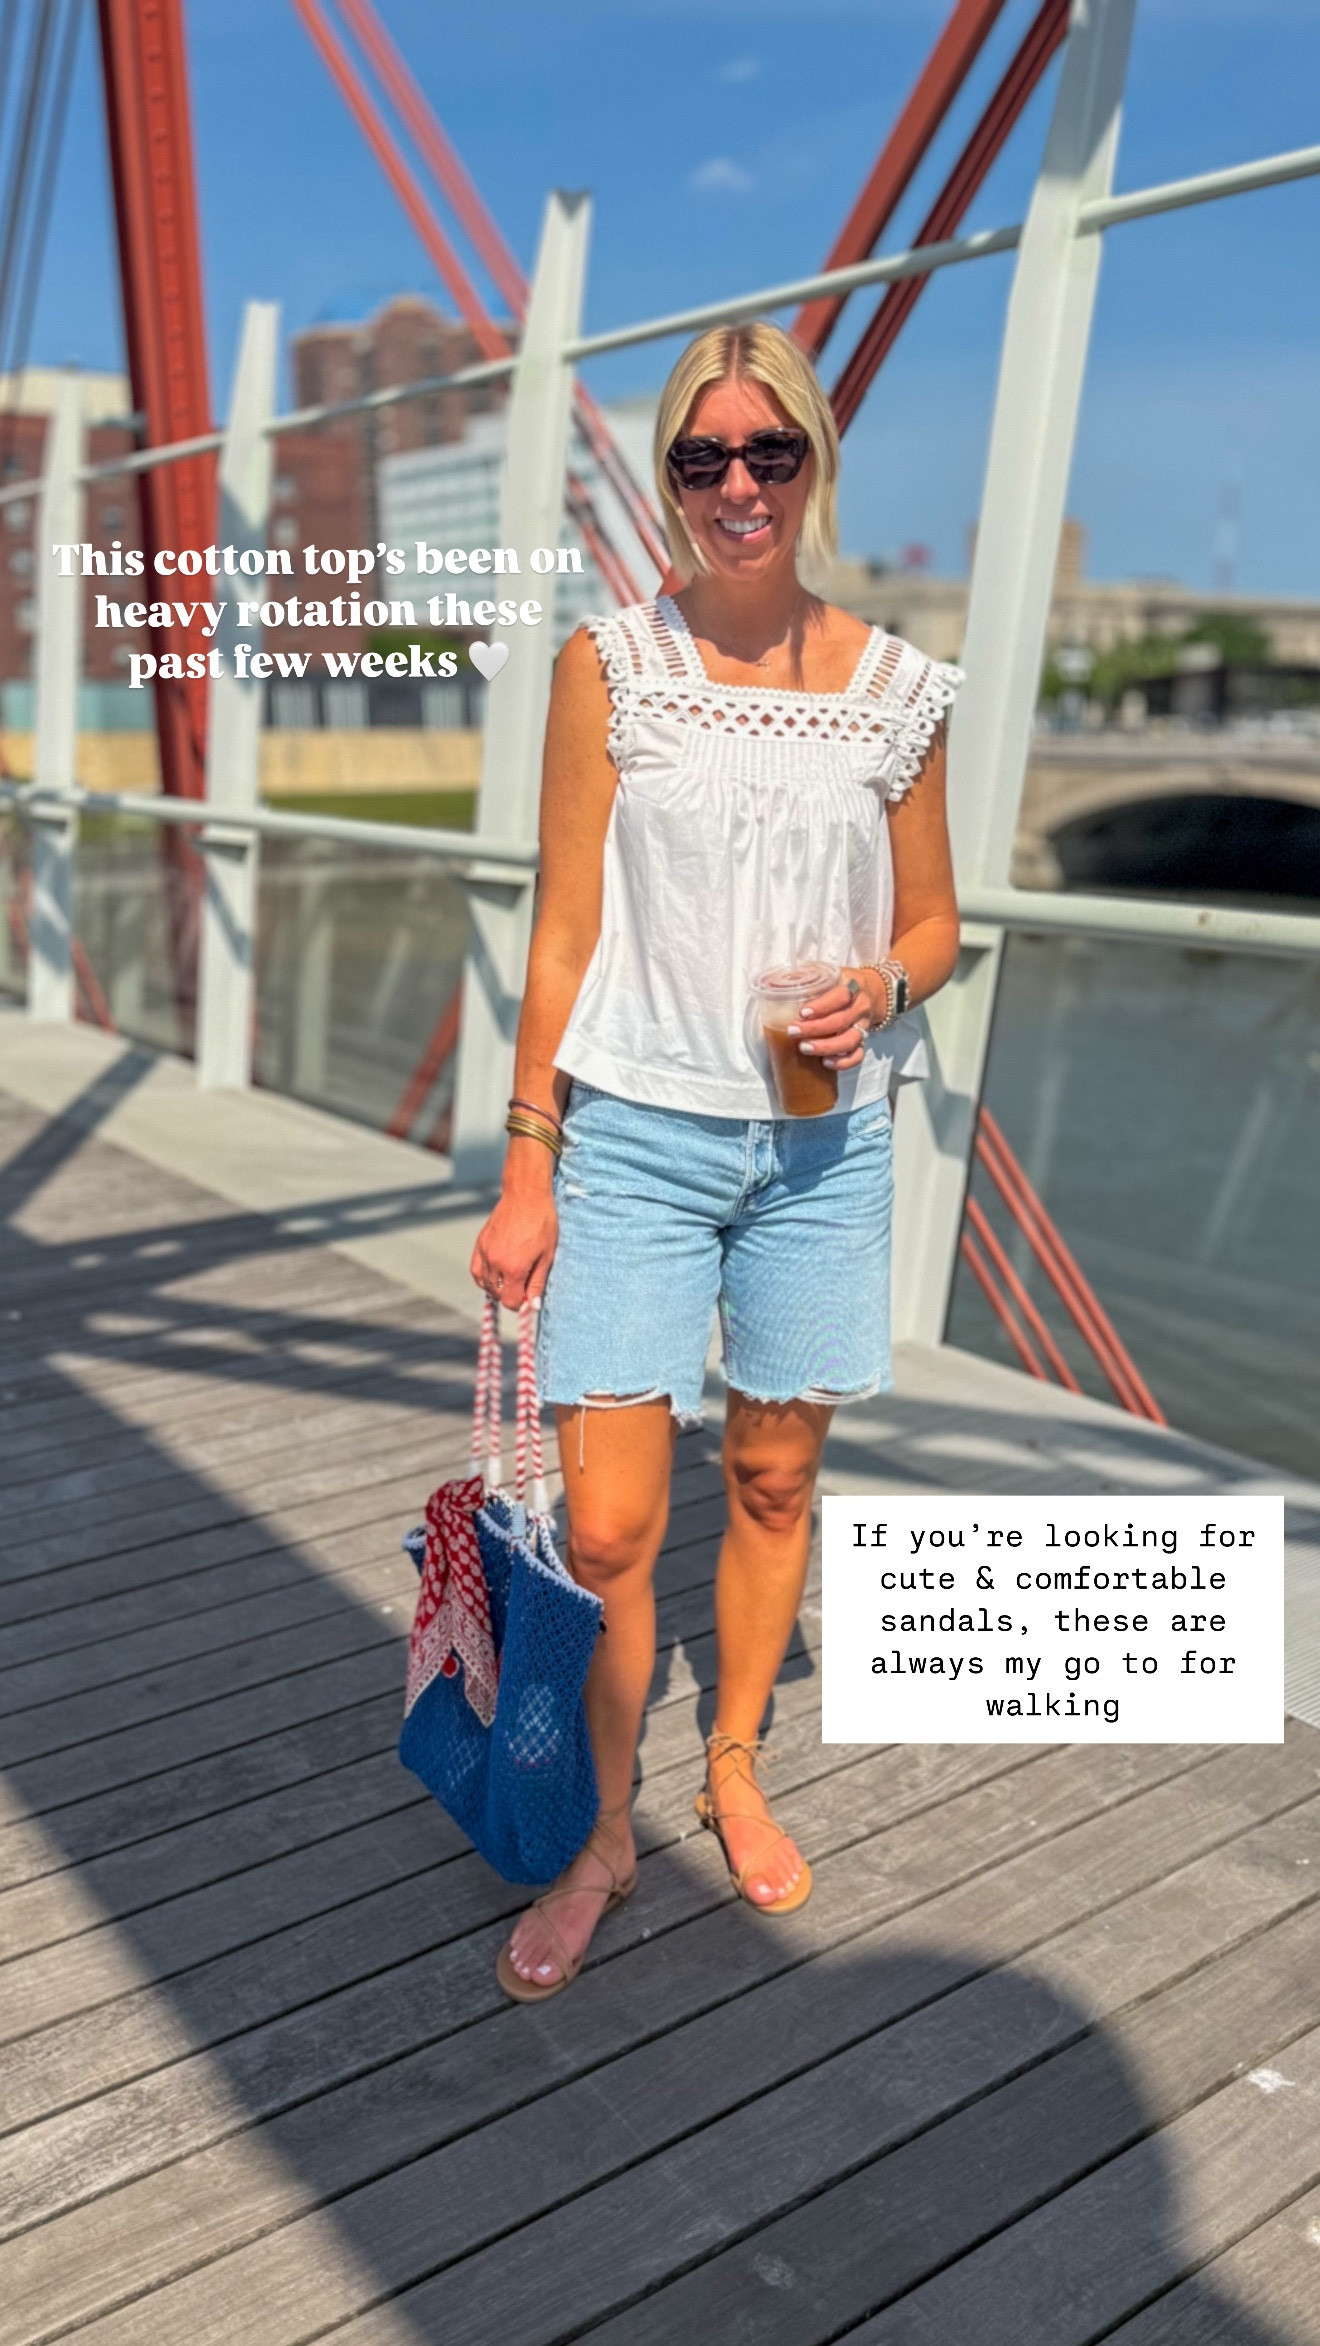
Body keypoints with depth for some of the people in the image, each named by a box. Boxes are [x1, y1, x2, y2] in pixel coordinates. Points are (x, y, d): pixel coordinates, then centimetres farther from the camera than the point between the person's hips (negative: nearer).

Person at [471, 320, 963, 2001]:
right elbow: (565, 931, -2)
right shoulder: (609, 664, -1)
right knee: (607, 1528, -3)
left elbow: (933, 922, 12)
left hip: (822, 1141, 2)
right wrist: (527, 1165, -5)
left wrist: (878, 989, -11)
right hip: (636, 1135, -2)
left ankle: (735, 1772, 38)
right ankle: (600, 1842, 22)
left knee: (775, 1480, 14)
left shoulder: (896, 691, 4)